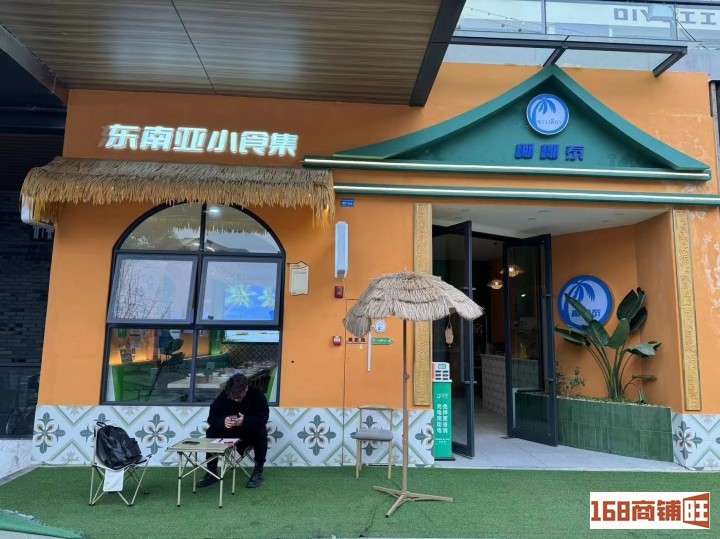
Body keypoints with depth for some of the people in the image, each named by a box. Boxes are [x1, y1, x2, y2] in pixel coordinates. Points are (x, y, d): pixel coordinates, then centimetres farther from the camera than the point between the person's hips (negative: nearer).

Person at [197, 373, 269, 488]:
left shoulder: (257, 394, -21)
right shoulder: (224, 395, -16)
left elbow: (263, 418, -29)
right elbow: (211, 418, -18)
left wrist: (245, 421, -46)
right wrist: (223, 421, -40)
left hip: (250, 434, -3)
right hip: (230, 433, 3)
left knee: (262, 432, -34)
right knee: (211, 432, -21)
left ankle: (258, 472, -19)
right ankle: (212, 472, -8)